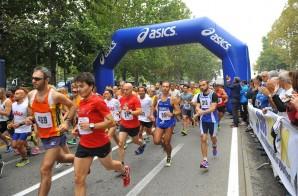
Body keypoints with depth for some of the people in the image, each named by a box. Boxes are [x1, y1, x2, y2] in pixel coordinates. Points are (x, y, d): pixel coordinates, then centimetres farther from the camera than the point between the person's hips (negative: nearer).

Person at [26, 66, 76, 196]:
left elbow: (72, 106, -8)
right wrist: (30, 119, -7)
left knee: (45, 170, -9)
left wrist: (67, 122, -17)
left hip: (56, 135, -7)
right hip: (43, 136, 7)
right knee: (61, 158, 27)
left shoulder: (55, 95, -22)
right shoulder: (31, 95, -3)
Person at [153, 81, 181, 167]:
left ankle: (169, 157, 33)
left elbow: (178, 111, -10)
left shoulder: (173, 99, -11)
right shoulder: (157, 97, 0)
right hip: (160, 122, 3)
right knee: (156, 141, -7)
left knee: (167, 143, 4)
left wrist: (172, 114, -27)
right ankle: (162, 140, 31)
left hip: (169, 122, -3)